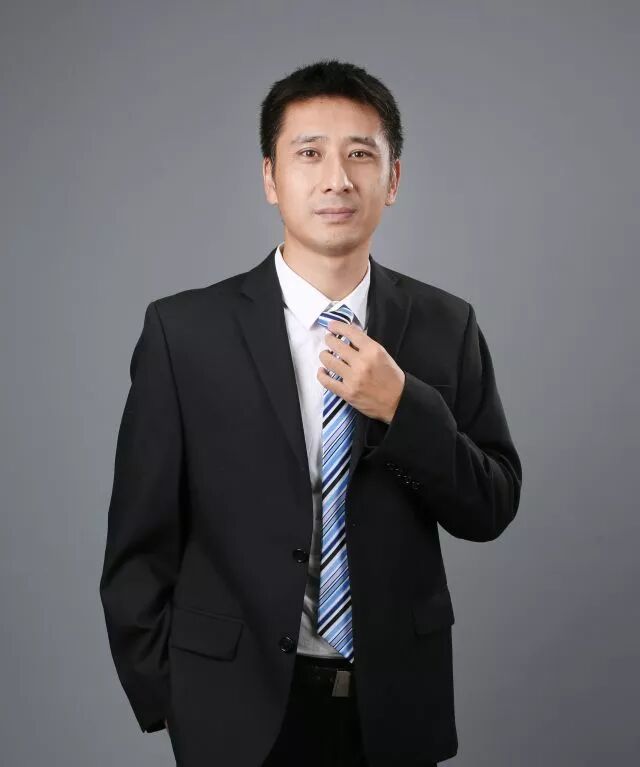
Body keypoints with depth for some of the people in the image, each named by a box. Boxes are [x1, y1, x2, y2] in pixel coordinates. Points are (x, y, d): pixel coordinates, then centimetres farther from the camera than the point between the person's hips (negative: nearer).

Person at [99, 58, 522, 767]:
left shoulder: (446, 326, -2)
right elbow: (140, 542, -4)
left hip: (396, 708, 3)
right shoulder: (183, 331, -9)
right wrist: (164, 698, -3)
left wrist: (403, 408, -16)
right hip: (240, 709, -2)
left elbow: (492, 509, -1)